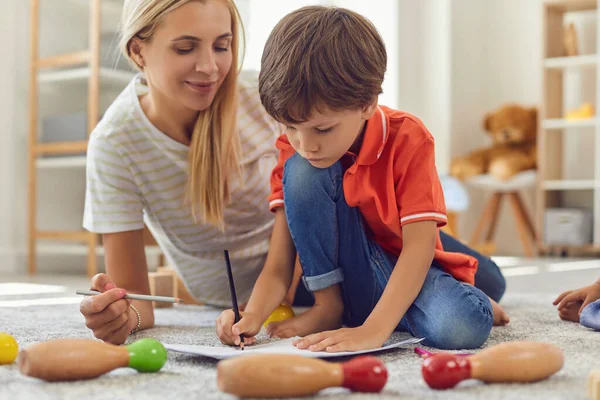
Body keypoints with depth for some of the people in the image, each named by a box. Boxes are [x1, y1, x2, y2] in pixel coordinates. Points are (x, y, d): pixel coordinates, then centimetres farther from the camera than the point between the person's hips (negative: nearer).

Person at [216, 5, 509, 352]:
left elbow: (419, 245, -26)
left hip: (404, 269, -1)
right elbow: (278, 268, -12)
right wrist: (252, 316, -33)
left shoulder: (407, 139, -19)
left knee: (462, 327, -37)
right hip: (341, 274, 2)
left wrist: (373, 331, -38)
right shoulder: (295, 154, -10)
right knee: (301, 172, -23)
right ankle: (328, 305, -11)